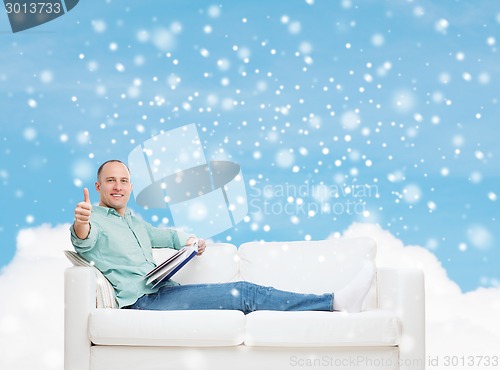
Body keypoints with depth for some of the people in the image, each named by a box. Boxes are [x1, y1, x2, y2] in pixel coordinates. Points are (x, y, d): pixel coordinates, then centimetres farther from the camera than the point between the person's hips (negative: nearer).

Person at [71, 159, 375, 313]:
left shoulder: (132, 219, 23)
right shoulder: (94, 220, -3)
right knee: (244, 293, -18)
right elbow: (84, 239, -27)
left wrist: (189, 241, 21)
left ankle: (337, 301, -17)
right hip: (141, 303, -8)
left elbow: (162, 235, 40)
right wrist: (81, 223, -50)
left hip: (164, 291, 8)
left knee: (244, 294, -11)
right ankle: (336, 302, -17)